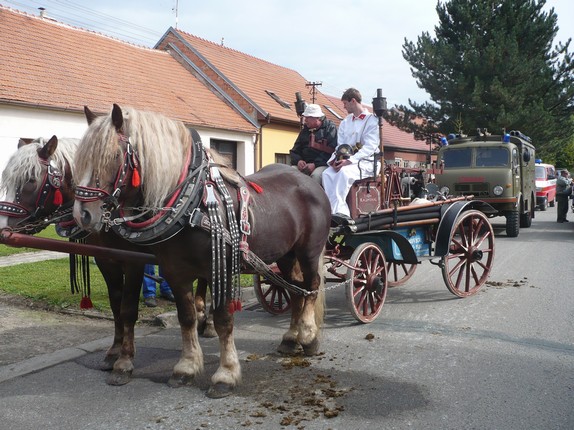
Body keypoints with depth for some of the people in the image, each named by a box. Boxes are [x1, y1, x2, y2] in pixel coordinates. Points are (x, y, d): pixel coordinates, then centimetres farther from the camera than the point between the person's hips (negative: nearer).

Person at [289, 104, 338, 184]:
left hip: (323, 164, -5)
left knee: (316, 175, -37)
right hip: (304, 165, 5)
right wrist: (298, 160, -3)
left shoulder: (330, 128, 2)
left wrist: (315, 164, -19)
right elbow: (294, 151, 22)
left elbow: (332, 151, -10)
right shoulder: (305, 130, 21)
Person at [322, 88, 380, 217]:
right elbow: (340, 146, 13)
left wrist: (350, 160, -24)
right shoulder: (345, 123, 20)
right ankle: (342, 211, -35)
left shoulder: (372, 120, -1)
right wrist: (335, 159, -10)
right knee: (327, 173, -24)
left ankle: (336, 211, -37)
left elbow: (370, 147, -12)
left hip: (367, 162, -6)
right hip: (346, 161, 6)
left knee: (344, 172, -35)